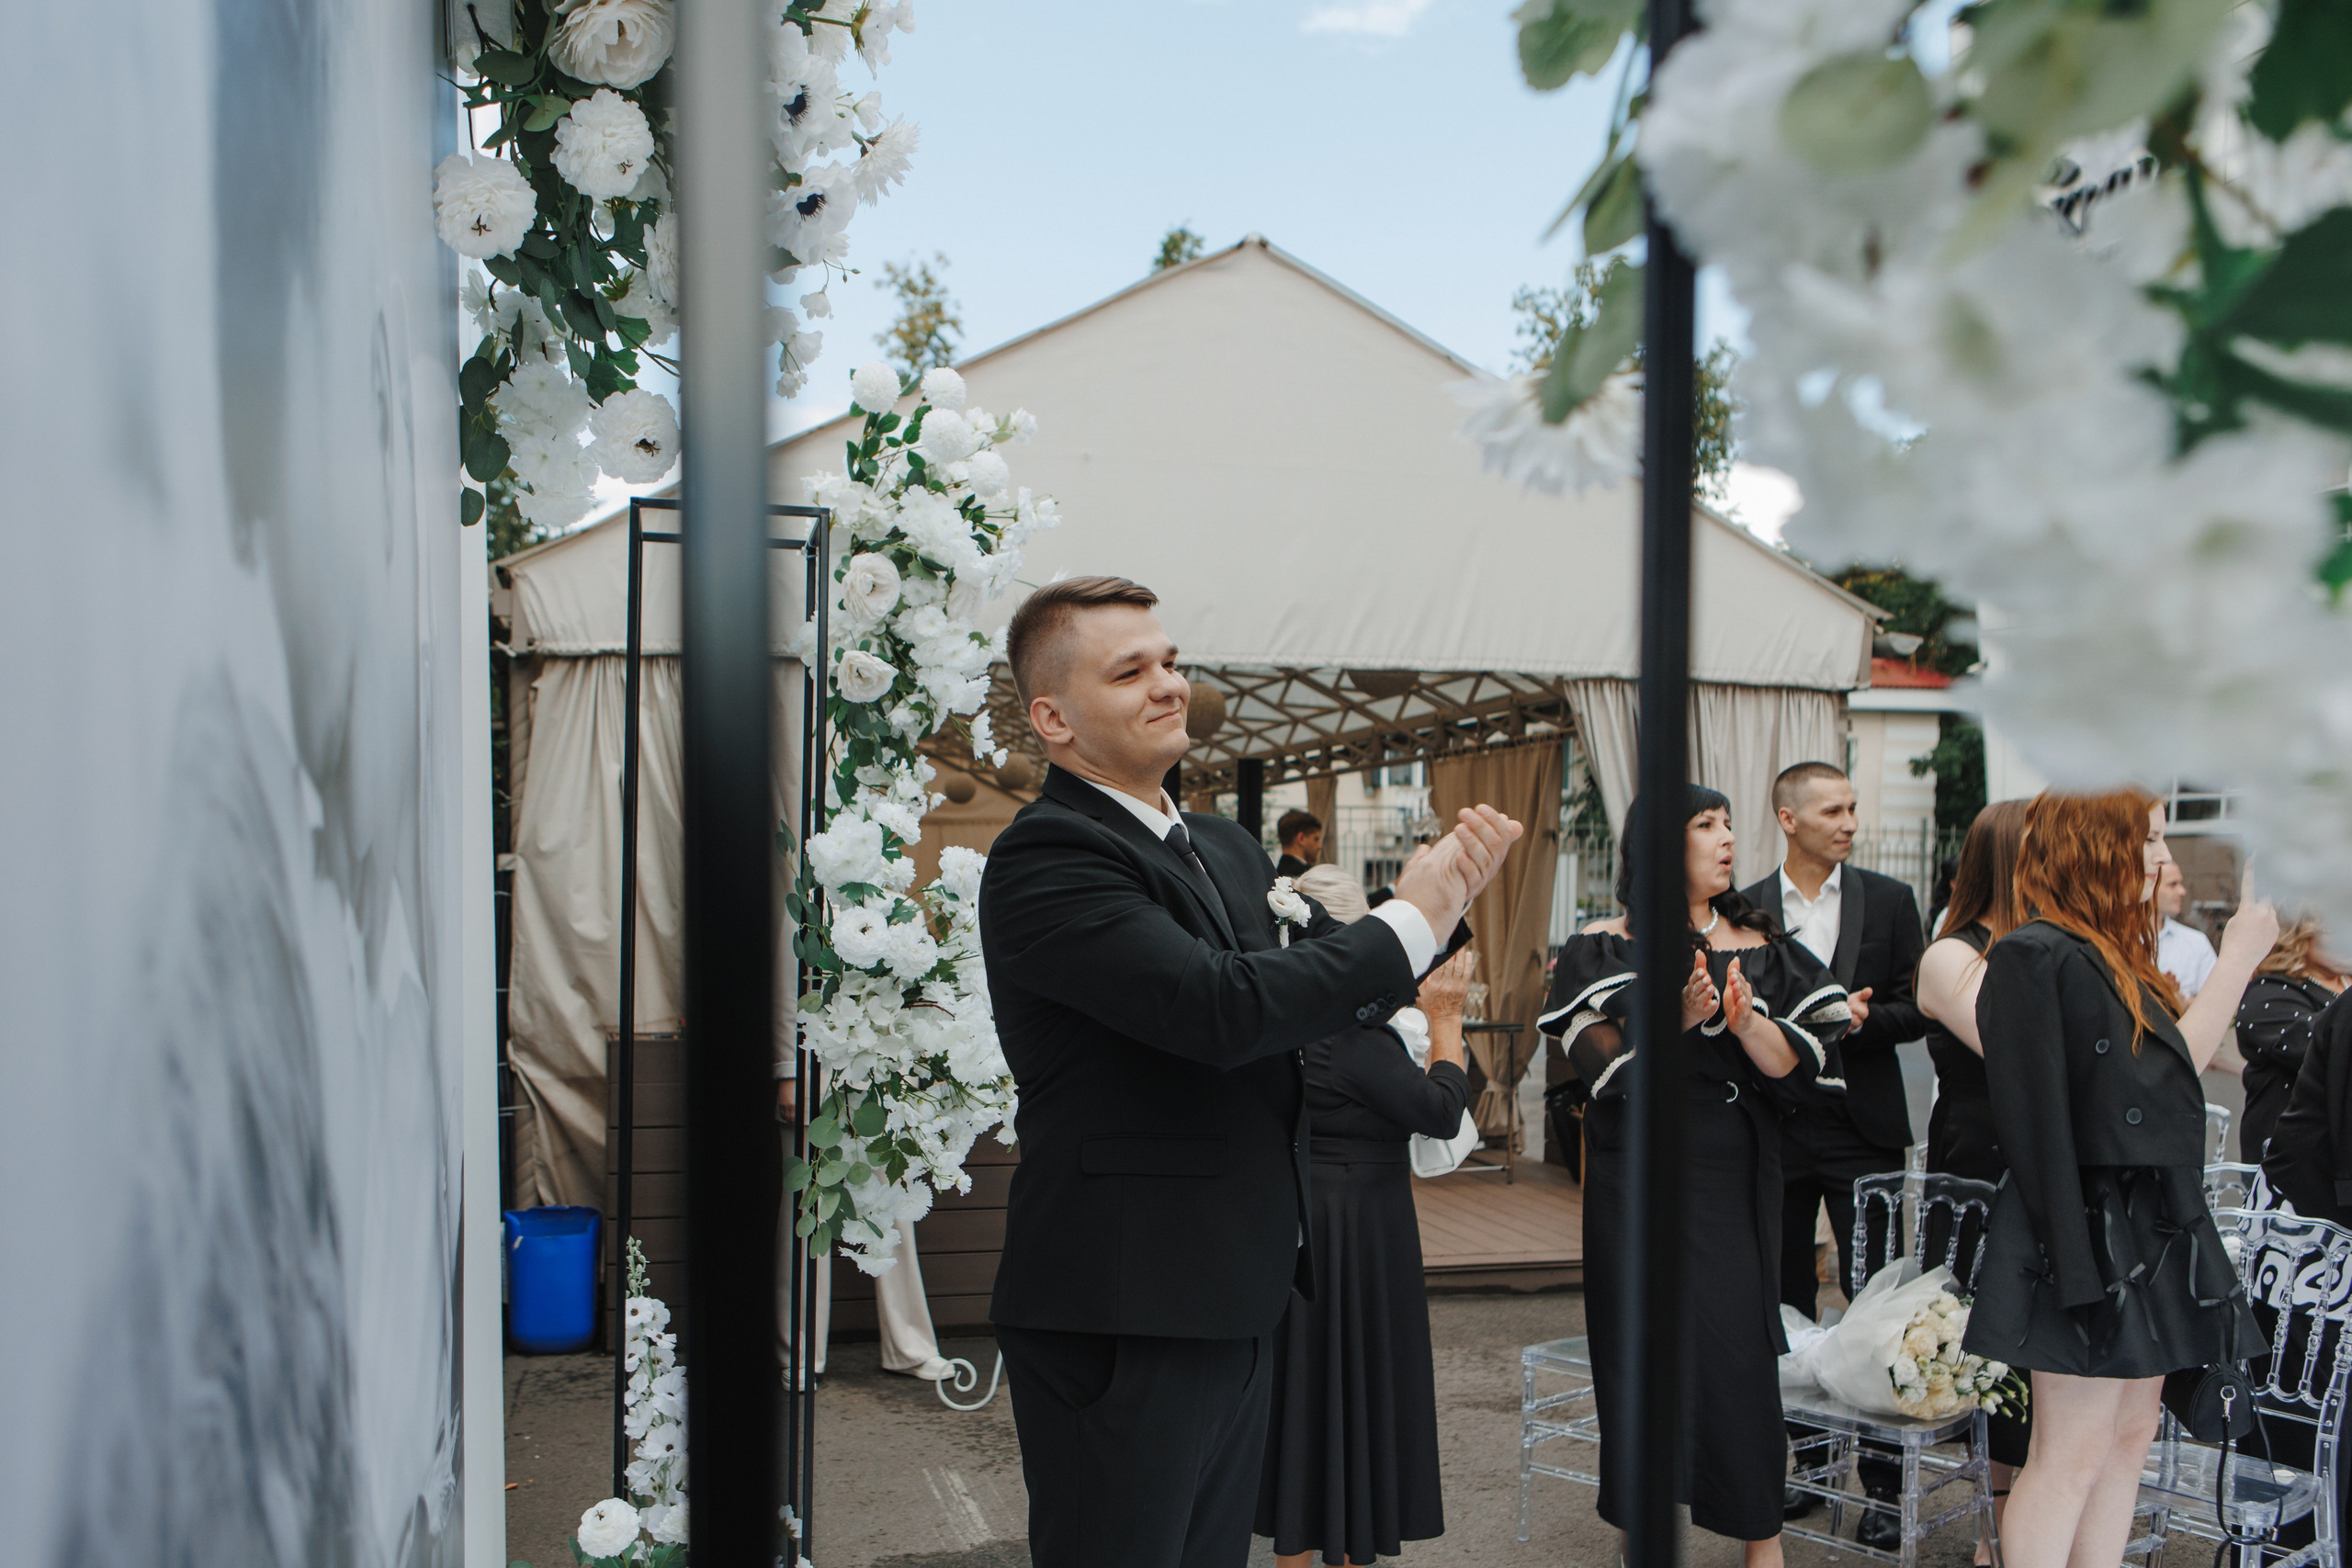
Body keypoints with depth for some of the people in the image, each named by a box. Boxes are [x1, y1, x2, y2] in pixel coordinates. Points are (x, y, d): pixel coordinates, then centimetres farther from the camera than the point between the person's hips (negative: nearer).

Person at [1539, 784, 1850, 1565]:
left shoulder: (1758, 945, 7)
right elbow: (1603, 1063, -12)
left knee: (1739, 1346, 0)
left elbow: (1795, 1062, 0)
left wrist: (1745, 1020, -19)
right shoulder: (1604, 945, -1)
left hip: (1734, 1179, 2)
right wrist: (1679, 1020, -25)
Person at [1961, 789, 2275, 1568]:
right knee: (2072, 1453, -3)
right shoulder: (2037, 955, -16)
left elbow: (2170, 1067, 14)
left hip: (2151, 1232, 9)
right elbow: (2037, 1122, -18)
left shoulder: (2120, 955, 13)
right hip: (2091, 1232, -9)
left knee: (2130, 1436, 14)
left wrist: (2238, 960, 15)